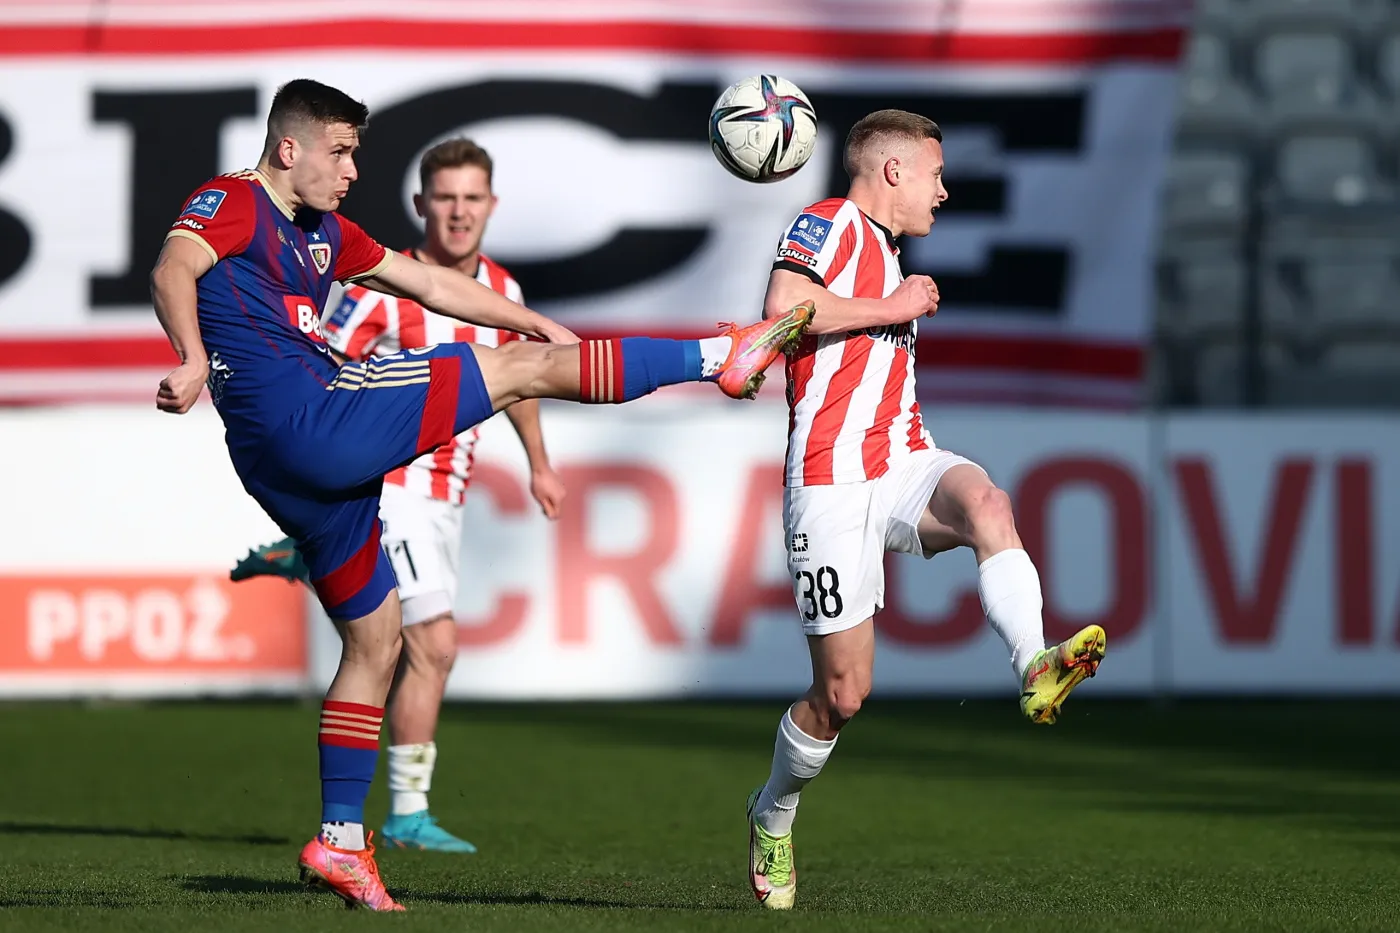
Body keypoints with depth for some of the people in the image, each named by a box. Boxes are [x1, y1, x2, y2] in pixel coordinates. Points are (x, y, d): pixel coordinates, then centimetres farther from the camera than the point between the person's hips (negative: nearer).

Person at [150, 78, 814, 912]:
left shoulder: (322, 231, 22)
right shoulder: (231, 203, -5)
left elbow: (430, 285, 28)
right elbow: (173, 271, -25)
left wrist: (541, 325, 28)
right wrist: (196, 361, -42)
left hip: (312, 466, 10)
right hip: (306, 423, -10)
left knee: (376, 638, 17)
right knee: (520, 368, -4)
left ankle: (340, 842, 20)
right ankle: (722, 358, 3)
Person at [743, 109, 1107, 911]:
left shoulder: (887, 258, 26)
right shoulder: (830, 225, -1)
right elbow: (783, 309, -20)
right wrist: (894, 308, -12)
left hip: (901, 464, 7)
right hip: (833, 478, -7)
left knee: (986, 503, -30)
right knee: (843, 693, -4)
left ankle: (1038, 671, -49)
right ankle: (773, 817, 22)